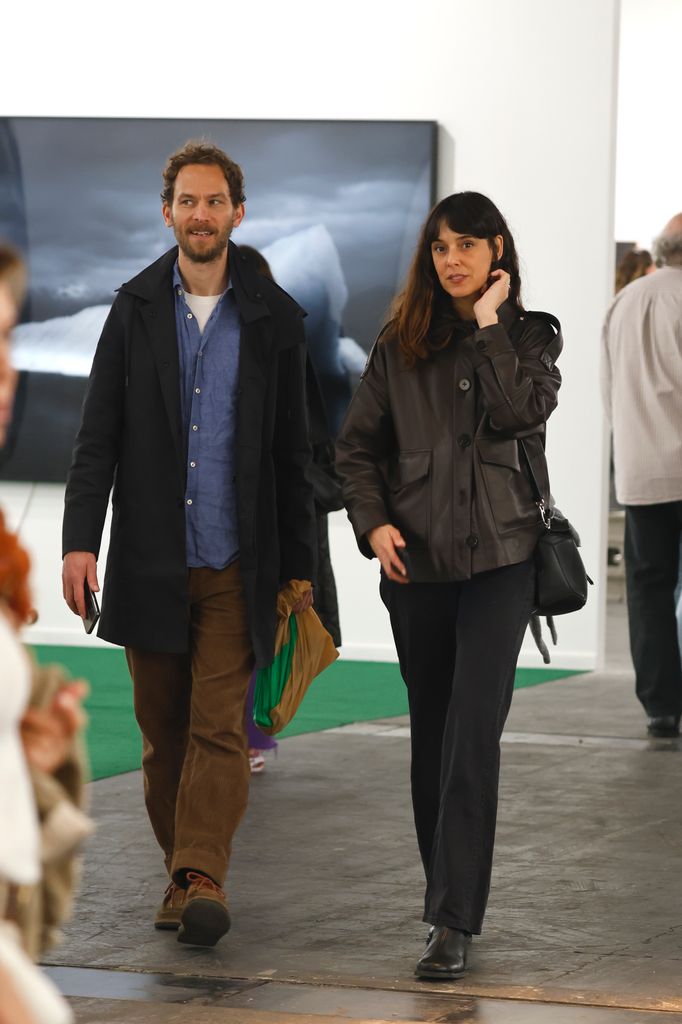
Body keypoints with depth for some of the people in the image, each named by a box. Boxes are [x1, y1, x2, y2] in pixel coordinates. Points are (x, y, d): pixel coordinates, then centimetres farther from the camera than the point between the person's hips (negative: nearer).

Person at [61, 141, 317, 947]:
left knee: (218, 725, -11)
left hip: (234, 565, -1)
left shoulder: (273, 317, 4)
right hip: (149, 564, 2)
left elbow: (292, 451, 7)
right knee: (163, 731, 7)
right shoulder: (135, 309, 5)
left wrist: (299, 565, 7)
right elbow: (99, 435, 2)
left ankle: (203, 877, -17)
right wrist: (80, 538, -10)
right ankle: (181, 873, 18)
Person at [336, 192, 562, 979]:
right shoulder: (400, 345, 8)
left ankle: (454, 922, -14)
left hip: (499, 557, -3)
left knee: (473, 736, -12)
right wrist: (372, 523, -5)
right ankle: (445, 890, 25)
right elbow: (356, 446, 9)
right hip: (416, 560, 3)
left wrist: (488, 325, -11)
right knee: (431, 733, 11)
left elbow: (520, 413, -16)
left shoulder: (529, 335, 3)